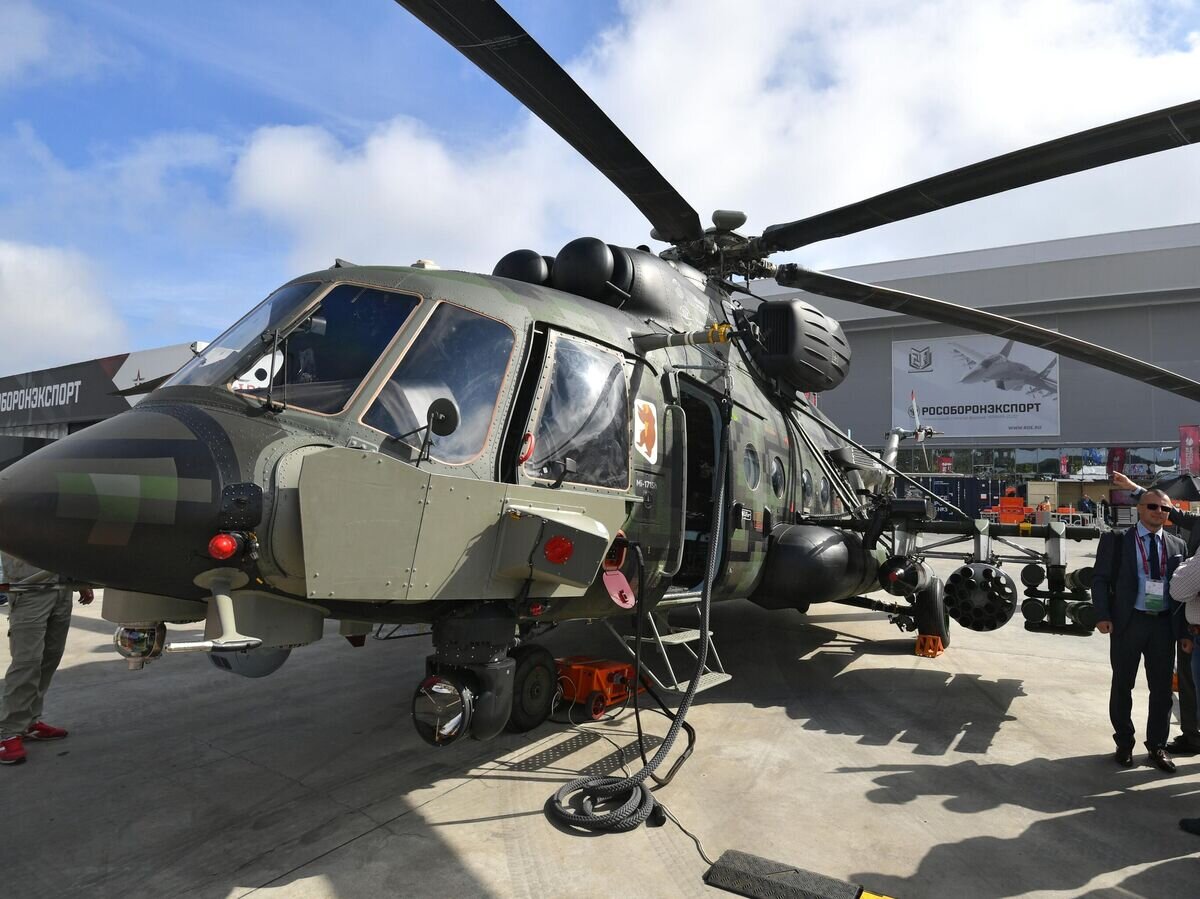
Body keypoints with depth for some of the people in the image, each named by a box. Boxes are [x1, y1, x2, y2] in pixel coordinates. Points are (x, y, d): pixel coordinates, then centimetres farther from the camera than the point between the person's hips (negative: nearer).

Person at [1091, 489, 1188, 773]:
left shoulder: (1177, 545, 9)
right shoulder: (1117, 540, -2)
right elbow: (1100, 578, -3)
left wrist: (1184, 630, 5)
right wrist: (1103, 615, -12)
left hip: (1164, 624, 3)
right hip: (1128, 621, -3)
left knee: (1162, 688, 9)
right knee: (1122, 685, 8)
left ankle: (1157, 746, 24)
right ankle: (1124, 743, 23)